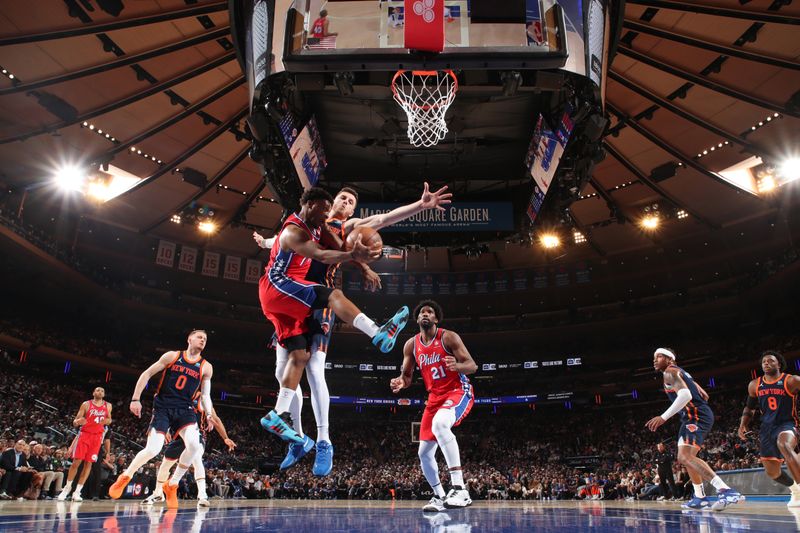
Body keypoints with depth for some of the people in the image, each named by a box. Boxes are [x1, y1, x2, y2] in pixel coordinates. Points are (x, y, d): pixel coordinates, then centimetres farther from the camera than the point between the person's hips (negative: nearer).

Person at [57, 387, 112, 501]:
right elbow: (75, 422, 0)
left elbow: (109, 419, 20)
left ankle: (77, 491, 4)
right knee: (76, 461, -5)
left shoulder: (108, 406, 7)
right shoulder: (86, 404, 0)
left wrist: (107, 421, -5)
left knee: (88, 463, -2)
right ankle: (67, 487, 14)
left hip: (97, 436, 2)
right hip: (85, 434, -2)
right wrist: (78, 421, -24)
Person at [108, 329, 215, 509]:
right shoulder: (172, 356, 1)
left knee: (194, 444, -23)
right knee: (153, 449, -15)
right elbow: (147, 374, 5)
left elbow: (205, 395, 10)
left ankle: (172, 485, -2)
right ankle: (125, 477, 17)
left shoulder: (206, 367, 6)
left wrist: (209, 414, -6)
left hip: (185, 409, 2)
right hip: (163, 406, -2)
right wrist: (136, 399, -2)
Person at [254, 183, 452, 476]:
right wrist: (265, 242, 63)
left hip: (320, 301, -5)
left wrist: (421, 205, -17)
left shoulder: (349, 227, 12)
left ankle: (323, 443, -5)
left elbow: (383, 218, -3)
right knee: (284, 371, 3)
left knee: (314, 370, -17)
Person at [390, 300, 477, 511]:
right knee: (424, 452, 6)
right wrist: (400, 382, -14)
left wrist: (457, 366, -36)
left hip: (459, 391, -6)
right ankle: (439, 496, 28)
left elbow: (472, 366, -13)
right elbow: (406, 376, 10)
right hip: (435, 397, 7)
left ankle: (459, 489, -38)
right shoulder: (411, 345, 4)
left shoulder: (448, 337, -11)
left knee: (439, 424, -38)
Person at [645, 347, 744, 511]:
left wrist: (663, 417, -26)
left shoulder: (670, 372, -7)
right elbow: (704, 396, 27)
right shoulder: (680, 372, 24)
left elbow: (685, 395, -25)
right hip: (698, 415, 11)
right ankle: (700, 498, 25)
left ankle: (727, 491, -34)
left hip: (696, 416, -11)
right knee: (687, 457, 22)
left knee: (685, 457, -24)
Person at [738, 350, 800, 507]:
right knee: (771, 471, 8)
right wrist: (743, 425, 4)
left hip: (787, 424, -5)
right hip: (767, 428, 5)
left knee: (783, 445, -41)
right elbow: (749, 408, 19)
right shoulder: (754, 385, 7)